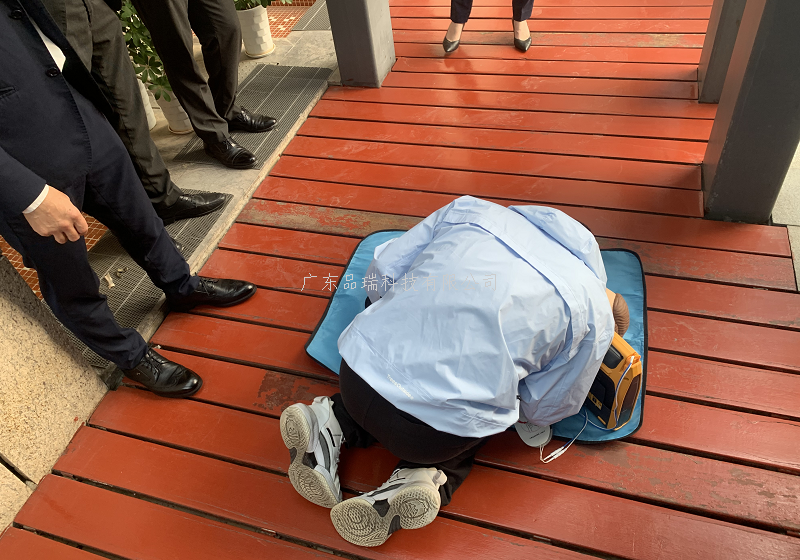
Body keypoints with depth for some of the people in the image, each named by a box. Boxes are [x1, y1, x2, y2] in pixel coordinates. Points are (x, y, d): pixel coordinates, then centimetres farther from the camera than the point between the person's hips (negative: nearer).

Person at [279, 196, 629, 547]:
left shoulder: (470, 210, 12)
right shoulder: (595, 312, 6)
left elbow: (380, 277, 13)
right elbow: (545, 410, 14)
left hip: (356, 373, 4)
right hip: (439, 435, -3)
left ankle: (336, 424, 11)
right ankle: (429, 476, 2)